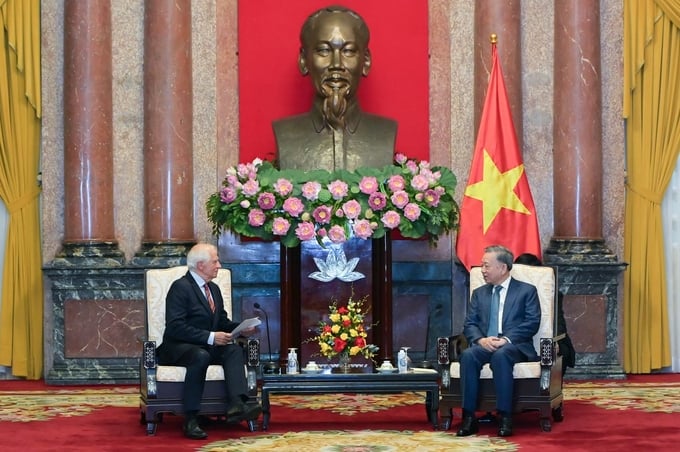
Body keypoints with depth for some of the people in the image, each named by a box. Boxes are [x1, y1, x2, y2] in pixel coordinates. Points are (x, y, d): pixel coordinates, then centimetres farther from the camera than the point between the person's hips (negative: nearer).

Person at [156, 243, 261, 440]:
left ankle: (236, 405, -41)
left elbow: (222, 322, 21)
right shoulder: (180, 287, -11)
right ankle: (190, 420, -35)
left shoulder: (214, 289, 16)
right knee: (201, 356, -38)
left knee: (235, 350, -21)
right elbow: (175, 327, -20)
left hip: (208, 347, 7)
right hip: (178, 348, -7)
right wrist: (210, 337, -25)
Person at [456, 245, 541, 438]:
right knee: (468, 355, -31)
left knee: (500, 355, -38)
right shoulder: (479, 293, 22)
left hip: (515, 346, -3)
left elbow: (532, 323, -3)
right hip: (485, 345, 3)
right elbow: (469, 324, 12)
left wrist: (506, 340, -16)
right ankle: (469, 417, -32)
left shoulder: (527, 291, 9)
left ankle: (505, 417, -36)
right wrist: (481, 339, -11)